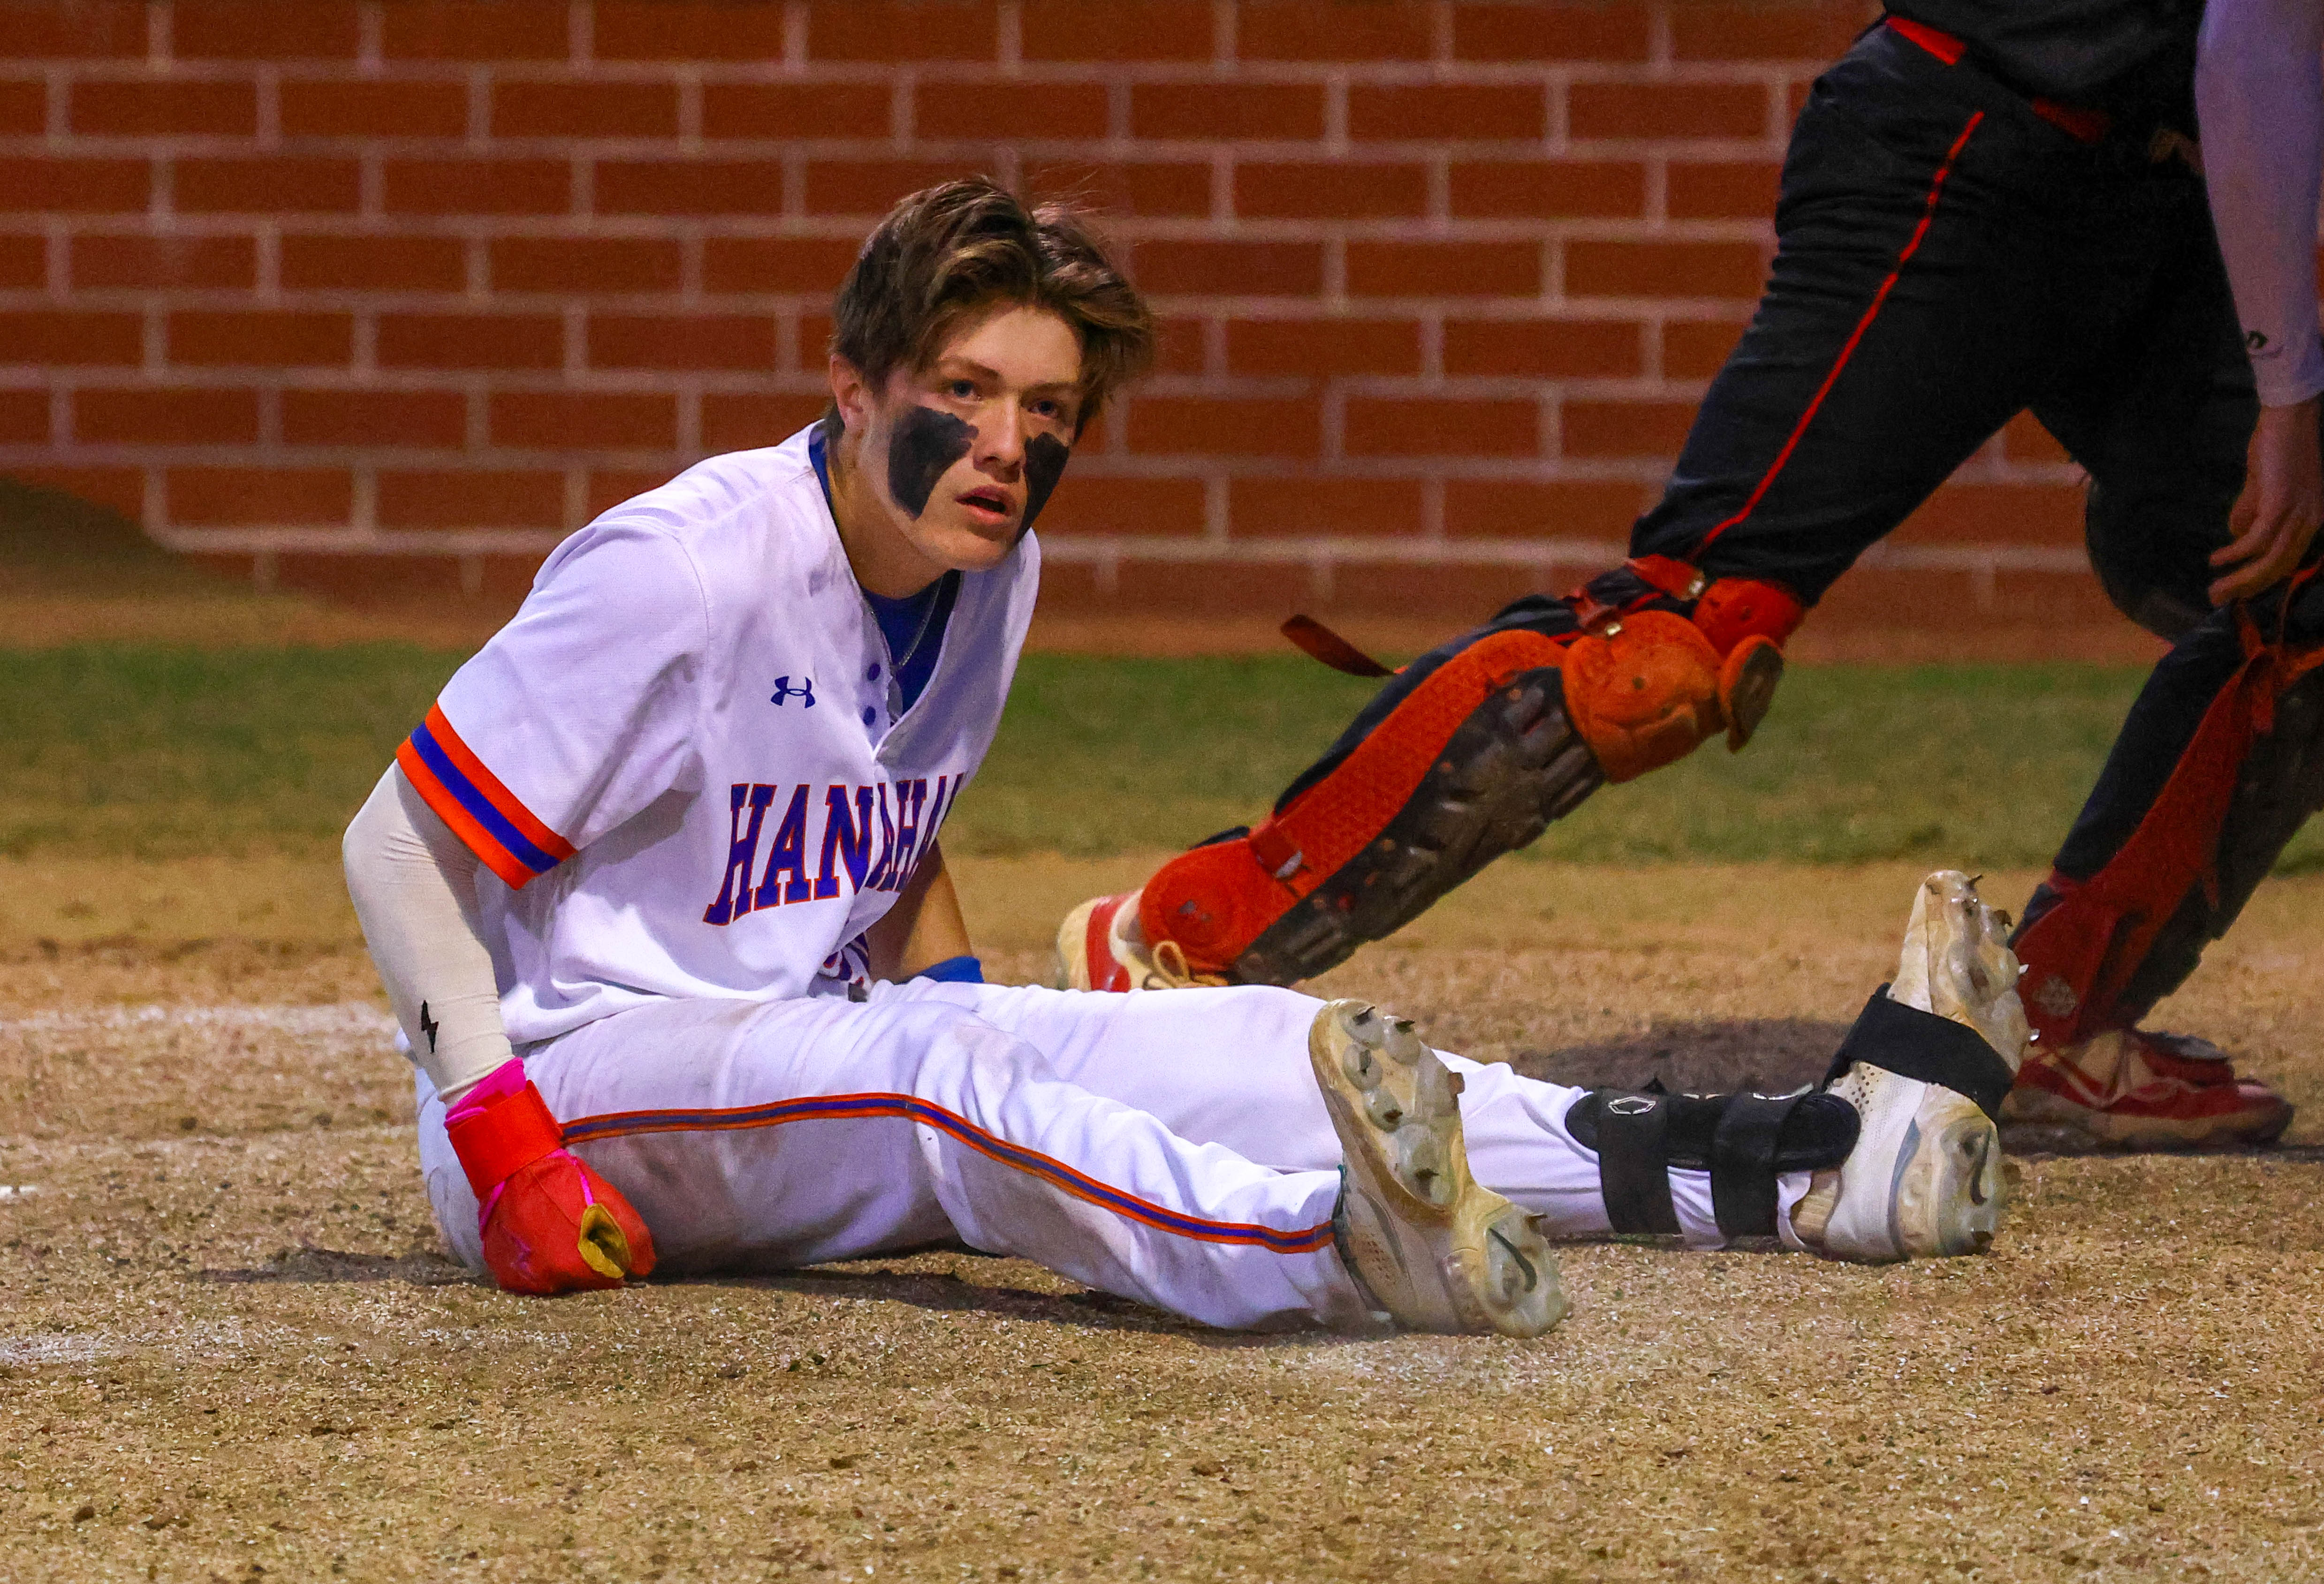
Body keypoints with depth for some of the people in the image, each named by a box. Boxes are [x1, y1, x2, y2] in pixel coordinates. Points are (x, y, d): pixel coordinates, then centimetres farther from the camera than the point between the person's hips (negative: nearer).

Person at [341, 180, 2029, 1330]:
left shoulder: (992, 578, 6)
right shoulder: (678, 572, -19)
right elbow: (399, 844, -17)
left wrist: (981, 1037, 9)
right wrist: (501, 1140, -25)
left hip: (808, 1053, 8)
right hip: (576, 1071, -8)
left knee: (1237, 1043, -10)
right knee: (925, 1069, -37)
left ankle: (1816, 1165, -21)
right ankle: (1329, 1251, -67)